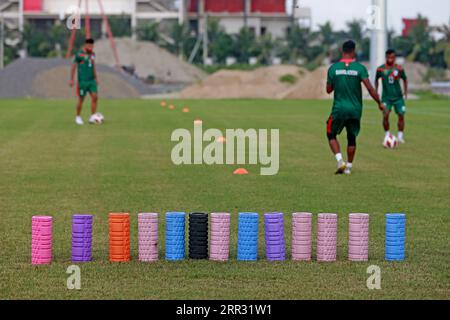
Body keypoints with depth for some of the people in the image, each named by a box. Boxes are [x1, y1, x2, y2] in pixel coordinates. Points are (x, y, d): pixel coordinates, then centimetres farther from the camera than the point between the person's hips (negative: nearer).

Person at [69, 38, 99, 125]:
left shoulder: (92, 54, 10)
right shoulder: (79, 54, -9)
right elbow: (73, 67, -6)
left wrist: (96, 78, 22)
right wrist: (72, 80, -7)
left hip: (92, 80, 5)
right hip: (83, 81, -5)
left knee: (95, 97, -7)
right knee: (81, 99, 2)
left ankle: (93, 117, -3)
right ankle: (78, 117, 17)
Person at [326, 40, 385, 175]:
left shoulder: (333, 68, -3)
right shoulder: (360, 68, -6)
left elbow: (328, 90, 5)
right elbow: (370, 88, -11)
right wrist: (379, 103, 0)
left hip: (339, 109, -1)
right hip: (355, 109, 1)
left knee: (331, 135, 15)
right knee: (352, 138, 17)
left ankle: (340, 161, -4)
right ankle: (349, 167, 18)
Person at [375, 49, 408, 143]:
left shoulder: (399, 69, -3)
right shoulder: (381, 69, -5)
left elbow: (405, 79, 13)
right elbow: (376, 80, 13)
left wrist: (406, 92, 7)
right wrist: (376, 92, 8)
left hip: (398, 97, 1)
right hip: (386, 97, -1)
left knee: (401, 115, -3)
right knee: (386, 115, -17)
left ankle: (400, 135, 14)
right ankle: (387, 134, 2)